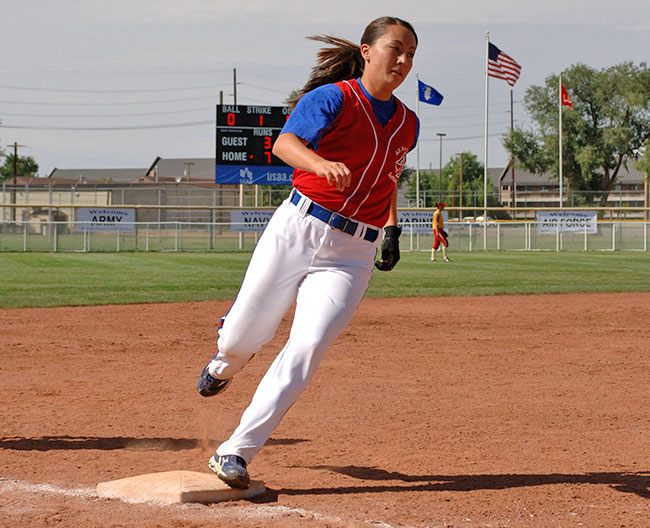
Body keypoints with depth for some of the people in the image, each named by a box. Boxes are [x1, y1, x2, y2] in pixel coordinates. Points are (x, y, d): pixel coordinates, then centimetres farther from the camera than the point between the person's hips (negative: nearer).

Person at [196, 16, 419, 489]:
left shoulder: (407, 124, 13)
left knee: (308, 348, -16)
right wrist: (322, 164, -42)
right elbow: (285, 144, -21)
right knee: (240, 341, 4)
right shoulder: (333, 98, -5)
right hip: (296, 231, -3)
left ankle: (235, 453, -12)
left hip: (352, 254, 3)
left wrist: (391, 230, 12)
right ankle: (224, 366, 45)